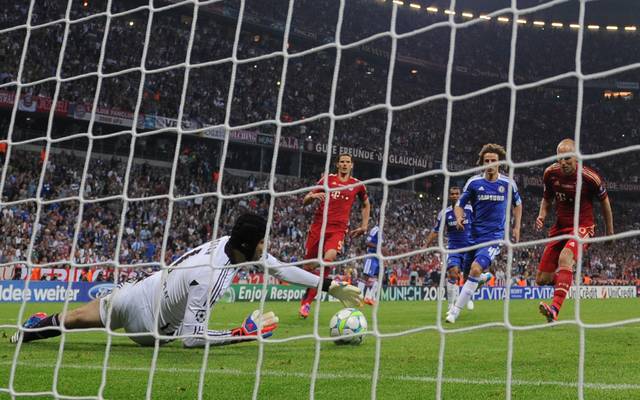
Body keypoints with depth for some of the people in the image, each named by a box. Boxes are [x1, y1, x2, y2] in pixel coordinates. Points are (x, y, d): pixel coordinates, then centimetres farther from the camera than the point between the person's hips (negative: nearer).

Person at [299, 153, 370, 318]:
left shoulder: (357, 185, 10)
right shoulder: (327, 179, 8)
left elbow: (366, 204, 29)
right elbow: (305, 201, 10)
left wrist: (364, 226, 22)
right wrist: (313, 196, -12)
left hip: (338, 229, -1)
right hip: (318, 226, 1)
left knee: (329, 258, -25)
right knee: (309, 266, 0)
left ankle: (308, 300, -18)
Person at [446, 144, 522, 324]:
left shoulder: (508, 183, 0)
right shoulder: (474, 182, -2)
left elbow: (517, 204, 18)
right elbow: (459, 204, 4)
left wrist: (516, 227, 13)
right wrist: (459, 217, -17)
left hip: (495, 236, -3)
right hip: (475, 234, 3)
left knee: (475, 269, -21)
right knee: (472, 270, 10)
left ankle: (455, 311, -18)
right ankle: (484, 276, 46)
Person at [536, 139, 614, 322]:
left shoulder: (590, 177, -16)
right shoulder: (550, 173, -5)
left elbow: (604, 201, 2)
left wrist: (609, 232, 10)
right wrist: (542, 216, -8)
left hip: (583, 226, -5)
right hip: (560, 226, 5)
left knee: (565, 258, -36)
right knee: (542, 280, 0)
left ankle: (555, 309, -46)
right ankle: (565, 279, 36)